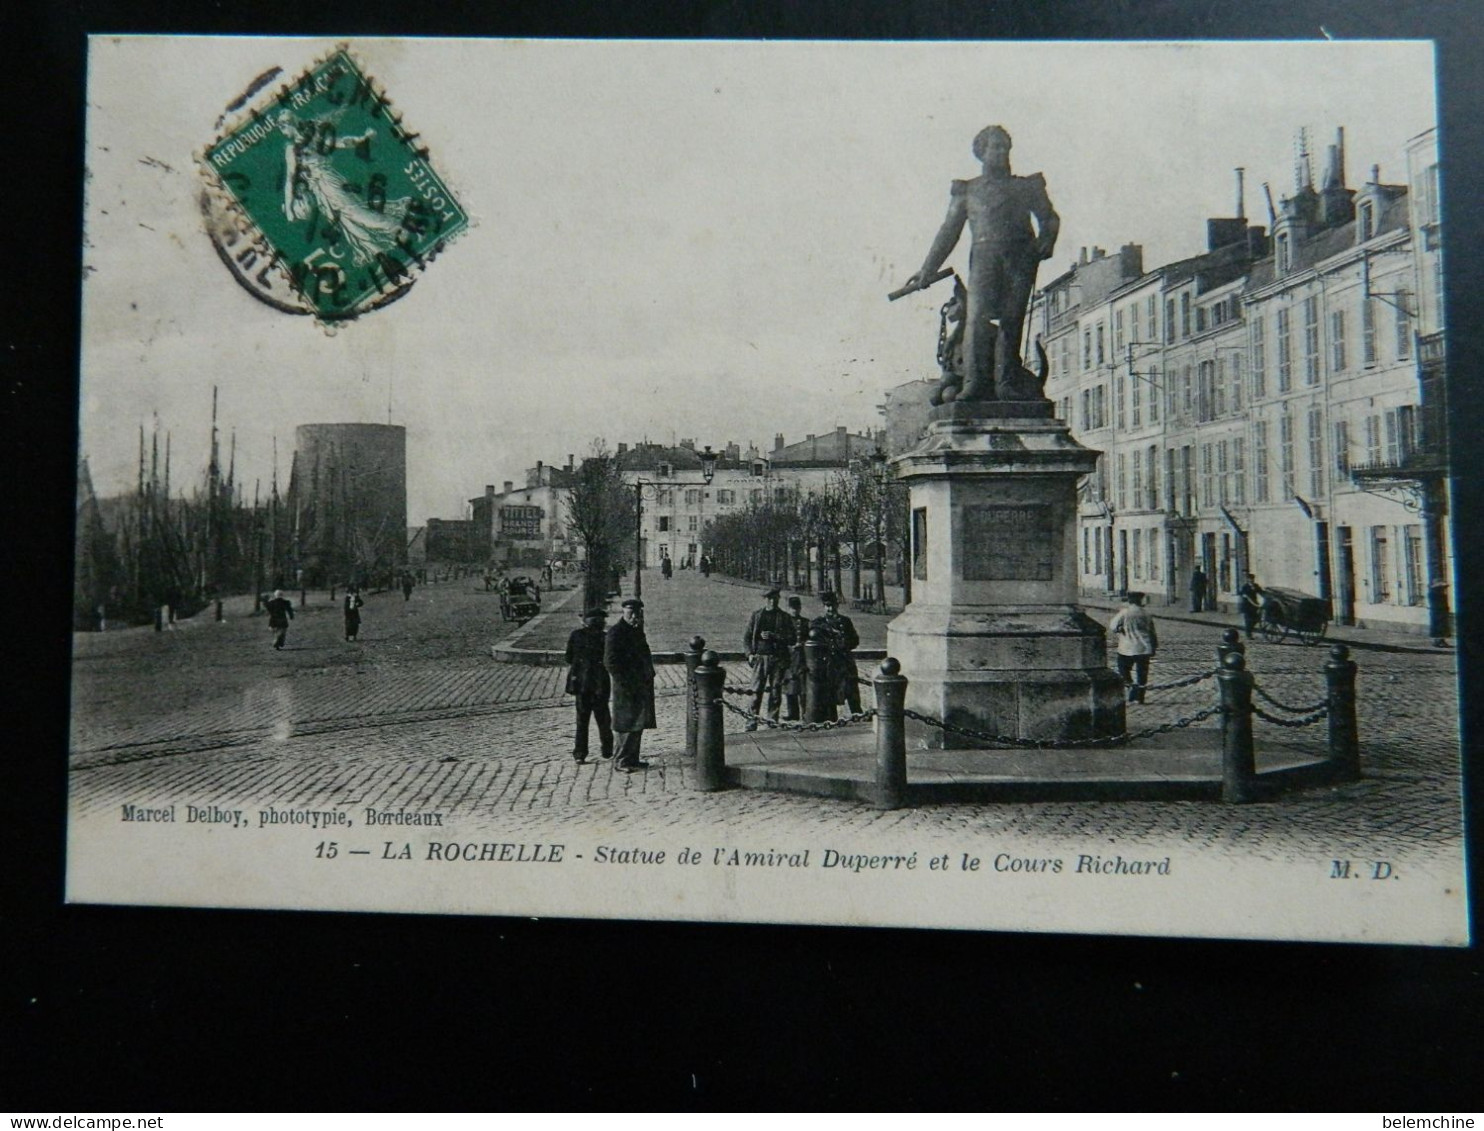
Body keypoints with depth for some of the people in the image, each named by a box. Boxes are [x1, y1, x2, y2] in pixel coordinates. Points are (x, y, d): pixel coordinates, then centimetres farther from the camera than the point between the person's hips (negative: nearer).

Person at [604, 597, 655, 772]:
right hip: (626, 688, -9)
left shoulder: (636, 631, 13)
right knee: (626, 724, -4)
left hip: (640, 686, 9)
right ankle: (620, 761, 4)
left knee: (637, 725, 13)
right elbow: (610, 662, -18)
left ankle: (632, 759, 21)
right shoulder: (615, 633, -13)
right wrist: (625, 683, -19)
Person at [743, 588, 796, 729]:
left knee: (775, 691, 3)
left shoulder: (784, 617, 6)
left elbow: (791, 638, -1)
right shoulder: (756, 615, 9)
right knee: (756, 691, -5)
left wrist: (772, 636, -12)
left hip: (778, 659, 0)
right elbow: (746, 636, 12)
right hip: (760, 657, 0)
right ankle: (752, 722, -1)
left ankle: (772, 721, 12)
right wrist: (750, 653, -2)